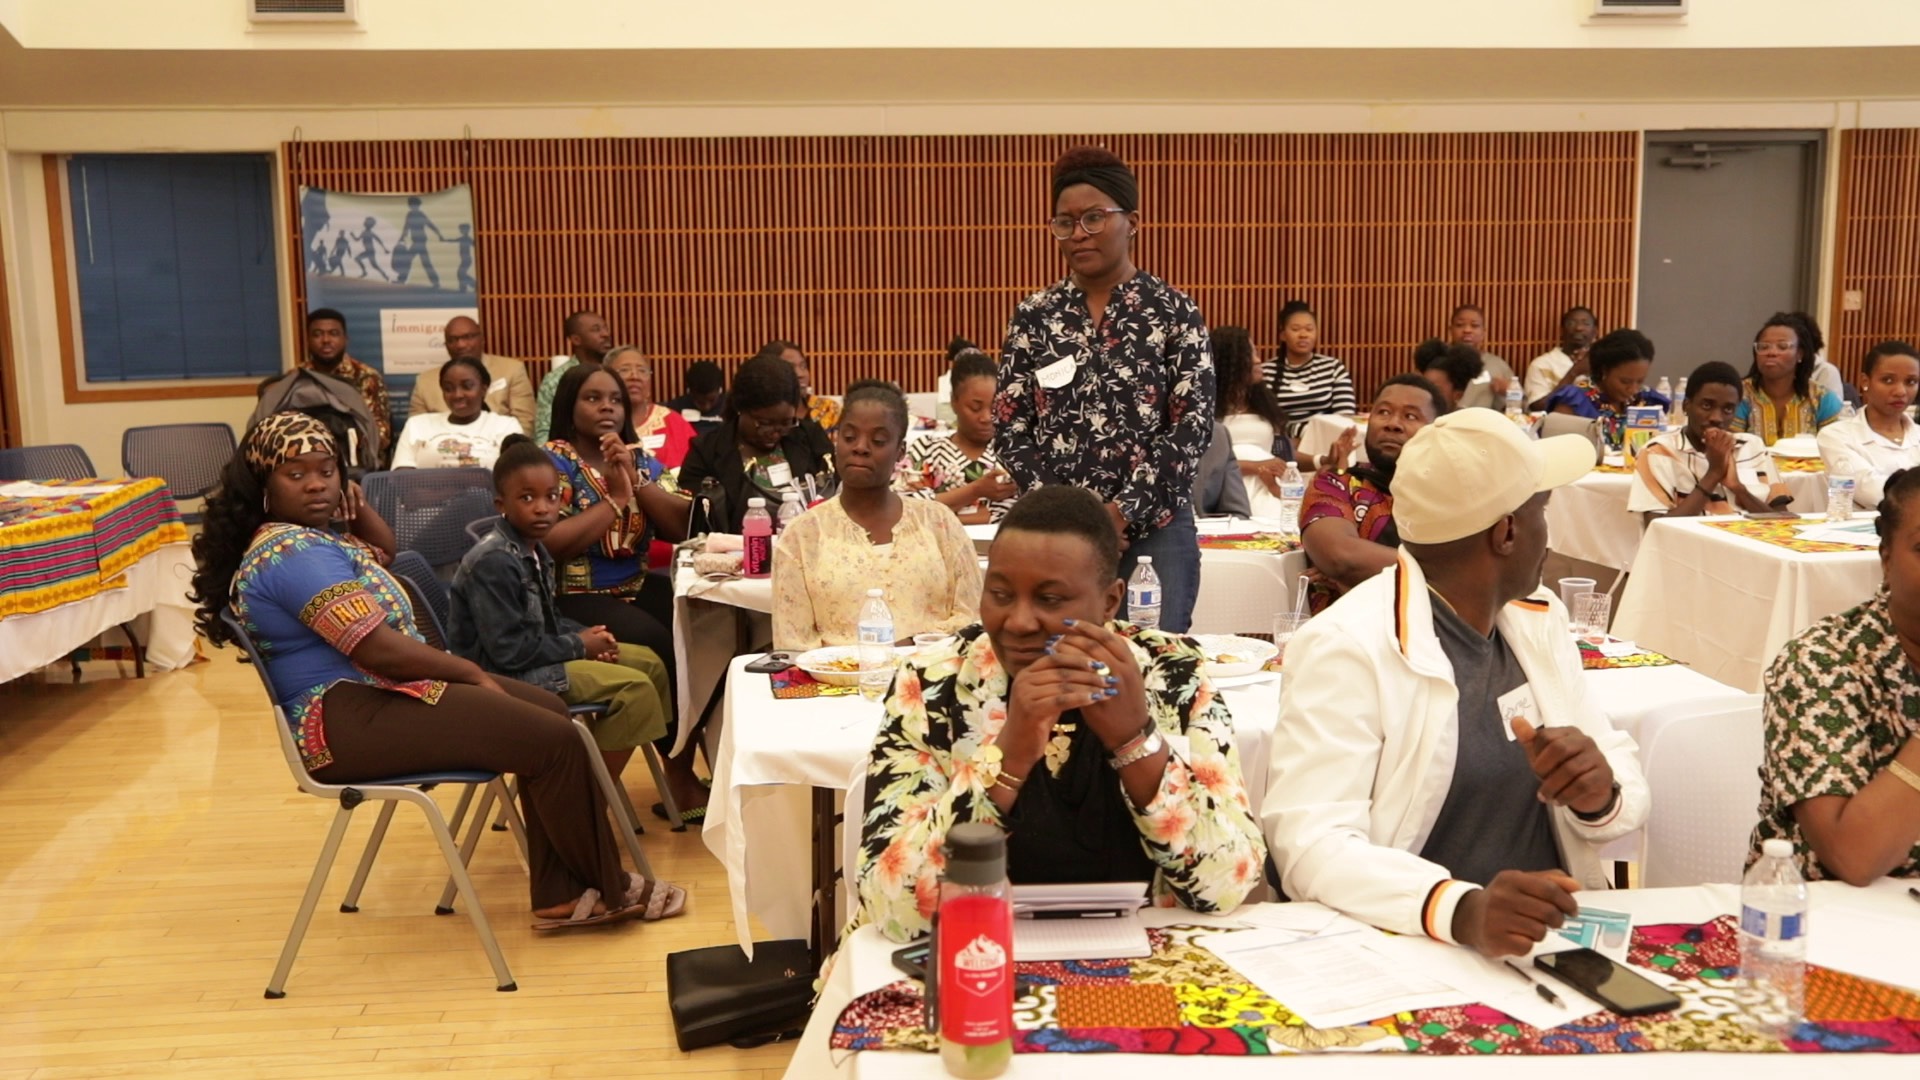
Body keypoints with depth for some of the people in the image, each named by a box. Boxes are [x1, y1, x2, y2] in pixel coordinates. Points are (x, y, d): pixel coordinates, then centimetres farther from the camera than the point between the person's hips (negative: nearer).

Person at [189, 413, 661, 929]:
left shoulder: (306, 538, 14)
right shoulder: (295, 553, -19)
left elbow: (385, 550, 33)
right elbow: (378, 649, -24)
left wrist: (357, 504, 13)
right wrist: (471, 672, -12)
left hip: (370, 697, 12)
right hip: (351, 721, -12)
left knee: (550, 709, 7)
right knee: (553, 740, -17)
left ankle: (559, 896, 4)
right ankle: (610, 889, 3)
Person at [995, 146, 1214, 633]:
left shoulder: (1174, 312, 1)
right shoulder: (1034, 316, 7)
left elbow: (1193, 426, -5)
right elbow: (1010, 429, 5)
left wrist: (1122, 511, -12)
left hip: (1155, 528, -1)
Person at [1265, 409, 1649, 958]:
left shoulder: (1539, 618, 7)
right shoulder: (1347, 647, -15)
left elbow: (1630, 785, 10)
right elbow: (1310, 842, -22)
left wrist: (1600, 792, -13)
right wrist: (1460, 909, -37)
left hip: (1558, 941, 5)